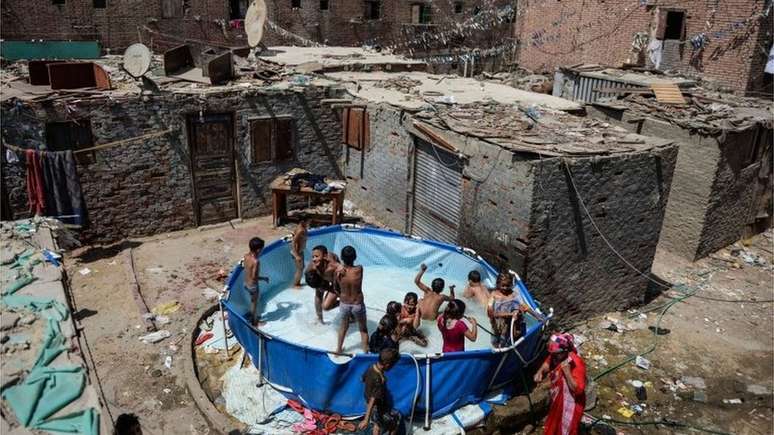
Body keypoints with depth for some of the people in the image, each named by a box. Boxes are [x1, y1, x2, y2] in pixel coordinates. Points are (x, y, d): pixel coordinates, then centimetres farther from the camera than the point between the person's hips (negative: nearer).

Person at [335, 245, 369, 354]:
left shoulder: (338, 271, -17)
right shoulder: (359, 269, -23)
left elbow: (335, 285, 1)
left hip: (344, 304, 2)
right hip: (358, 305, -2)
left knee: (343, 326, 28)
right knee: (363, 329, 20)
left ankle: (338, 349, 43)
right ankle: (366, 352, 28)